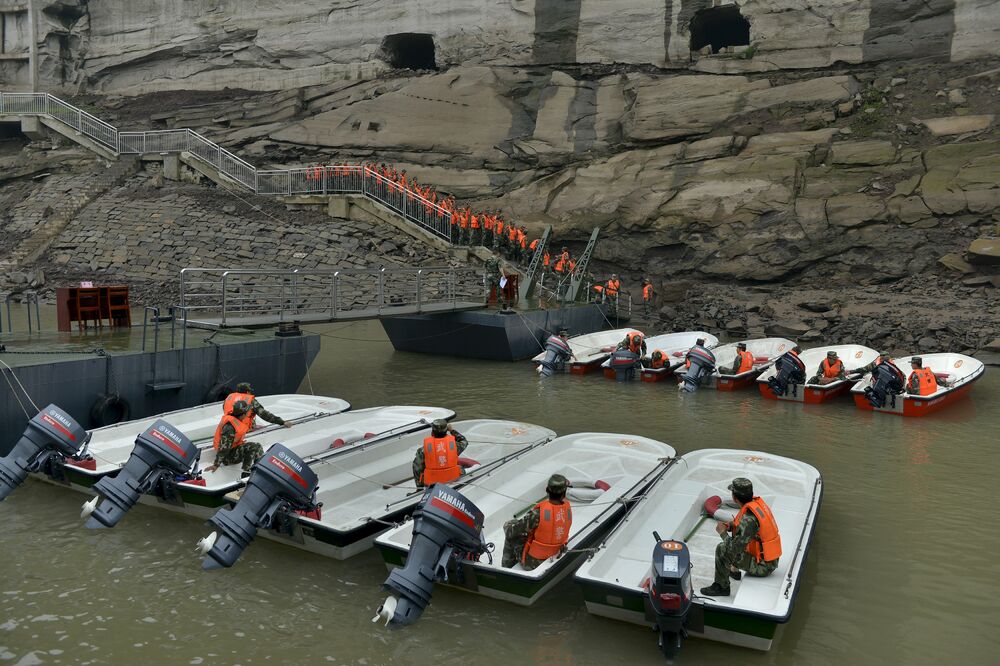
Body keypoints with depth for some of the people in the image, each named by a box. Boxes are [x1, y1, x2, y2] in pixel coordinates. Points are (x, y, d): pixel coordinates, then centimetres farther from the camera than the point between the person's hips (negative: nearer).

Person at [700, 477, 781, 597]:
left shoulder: (748, 519, -30)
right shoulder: (757, 502, -4)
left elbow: (734, 550, -24)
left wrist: (723, 532, -9)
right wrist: (730, 527, 0)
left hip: (763, 566, -9)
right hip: (772, 560, 9)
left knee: (722, 550, -10)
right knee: (734, 537, 21)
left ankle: (722, 587, 6)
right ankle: (734, 570, 37)